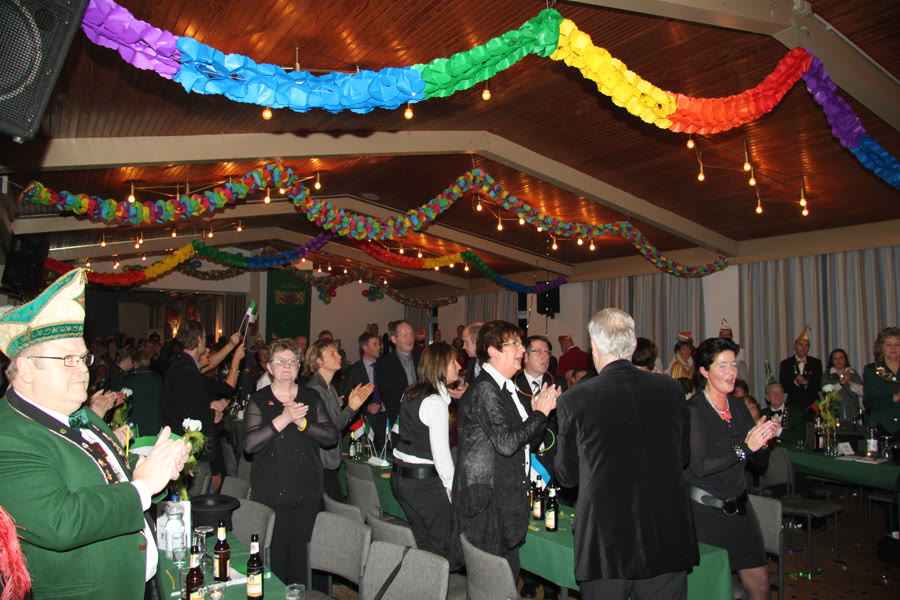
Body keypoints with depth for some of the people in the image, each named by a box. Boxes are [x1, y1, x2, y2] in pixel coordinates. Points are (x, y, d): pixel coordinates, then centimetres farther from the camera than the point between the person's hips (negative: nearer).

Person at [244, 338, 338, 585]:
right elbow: (249, 444, -13)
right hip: (270, 493, -2)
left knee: (302, 554, 7)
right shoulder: (258, 401, 2)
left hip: (308, 492, 2)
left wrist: (302, 422, -15)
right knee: (274, 555, 1)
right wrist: (283, 419, -22)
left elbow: (331, 437, -1)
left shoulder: (311, 398, 9)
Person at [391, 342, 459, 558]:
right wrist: (453, 486, -9)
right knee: (441, 548, 2)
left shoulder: (410, 394, 8)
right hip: (425, 482, -9)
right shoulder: (436, 401, -18)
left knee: (422, 543, 18)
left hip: (401, 476, 9)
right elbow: (441, 453, -19)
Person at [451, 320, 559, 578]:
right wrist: (540, 413, -13)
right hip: (489, 502, -9)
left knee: (508, 577, 14)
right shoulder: (484, 389, -17)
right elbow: (506, 443, -23)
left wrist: (537, 410, 3)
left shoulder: (502, 388, 14)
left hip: (504, 499, 9)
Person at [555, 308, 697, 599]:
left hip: (605, 542, -2)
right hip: (667, 541, 3)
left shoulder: (574, 400, -13)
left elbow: (567, 475, 0)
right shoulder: (670, 389, -5)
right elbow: (683, 456, 10)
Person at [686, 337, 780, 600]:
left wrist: (763, 440, -11)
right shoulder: (693, 410, -14)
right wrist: (745, 447, -27)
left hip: (739, 507, 6)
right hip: (704, 511, -6)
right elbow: (699, 466, -23)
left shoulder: (739, 406, 6)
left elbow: (761, 462, 9)